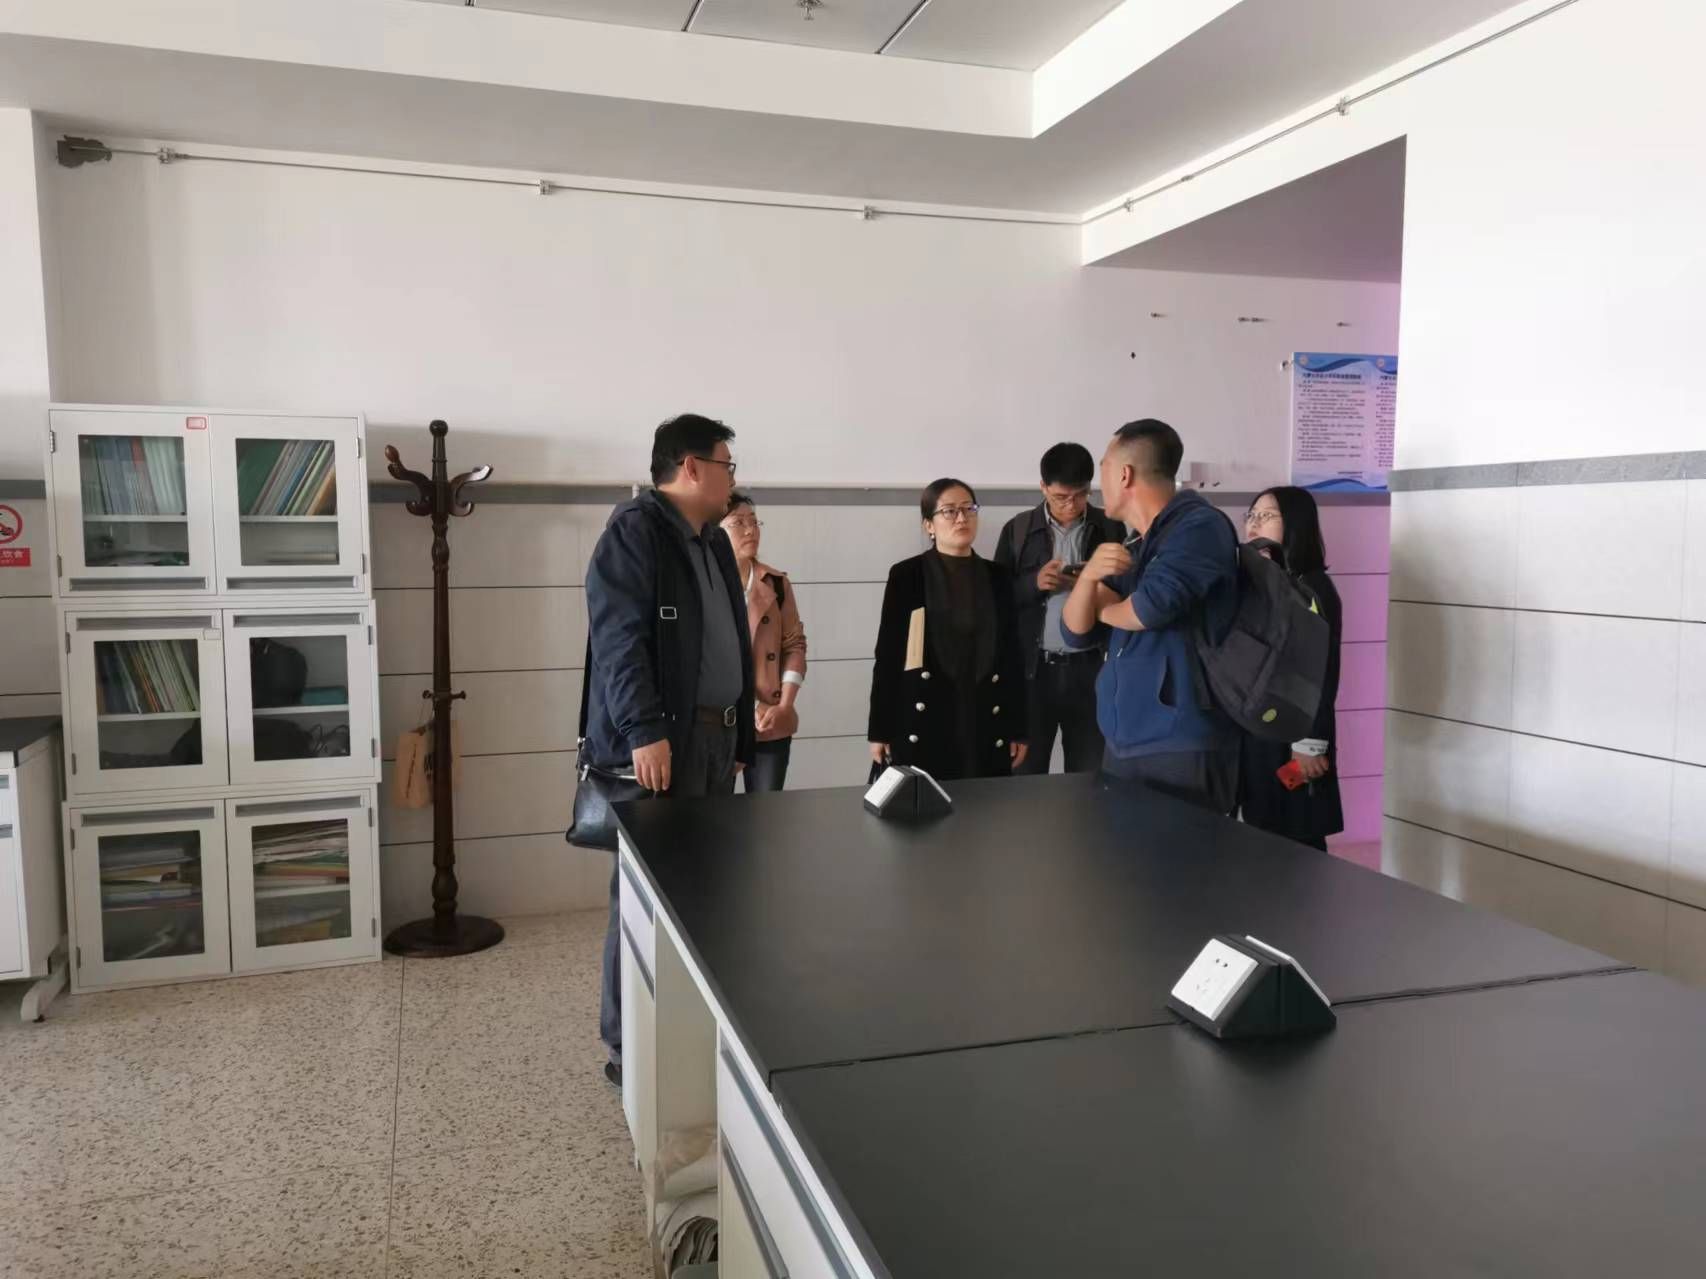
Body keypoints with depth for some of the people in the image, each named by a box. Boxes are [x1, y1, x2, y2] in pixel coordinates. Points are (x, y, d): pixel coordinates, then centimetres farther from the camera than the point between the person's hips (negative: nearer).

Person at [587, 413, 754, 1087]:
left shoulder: (715, 542, 19)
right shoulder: (635, 529, -8)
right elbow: (619, 639, -18)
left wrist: (740, 737, 18)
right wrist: (644, 730, -26)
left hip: (714, 739, 9)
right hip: (658, 742, -8)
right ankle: (628, 1047, 9)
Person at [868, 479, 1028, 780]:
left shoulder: (997, 578, 8)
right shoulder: (906, 576, -1)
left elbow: (1012, 655, 9)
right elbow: (887, 655, -2)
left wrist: (1018, 729, 6)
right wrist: (880, 731, -5)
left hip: (984, 723, 3)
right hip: (921, 725, -2)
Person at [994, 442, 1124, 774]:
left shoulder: (1111, 529, 4)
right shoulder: (1018, 530, 3)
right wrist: (1034, 582, -14)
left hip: (1090, 668, 1)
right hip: (1033, 669, 0)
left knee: (1090, 775, 7)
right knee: (1026, 775, 3)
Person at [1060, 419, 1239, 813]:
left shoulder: (1200, 526, -9)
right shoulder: (1136, 550, 17)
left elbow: (1151, 607, -25)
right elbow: (1076, 632, 14)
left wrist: (1104, 607, -1)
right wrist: (1089, 576, -7)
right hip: (1123, 747, 8)